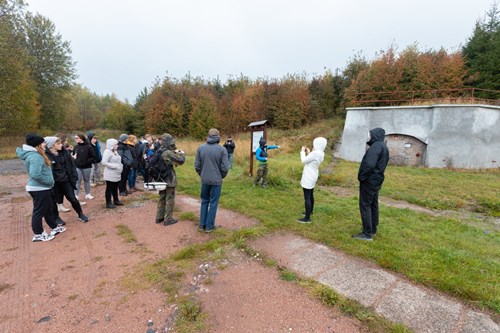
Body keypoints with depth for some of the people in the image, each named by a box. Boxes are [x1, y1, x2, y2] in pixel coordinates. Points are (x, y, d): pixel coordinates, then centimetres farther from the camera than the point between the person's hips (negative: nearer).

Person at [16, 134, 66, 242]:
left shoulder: (33, 154, 9)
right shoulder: (35, 156, -23)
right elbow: (35, 174, -32)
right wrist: (49, 181, -18)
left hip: (41, 188, 10)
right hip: (39, 189, -10)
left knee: (48, 209, 20)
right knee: (39, 211, 3)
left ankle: (54, 228, 34)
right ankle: (38, 235, 17)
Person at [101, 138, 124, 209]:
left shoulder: (115, 151, 13)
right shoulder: (107, 151, -14)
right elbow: (104, 162, -22)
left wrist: (120, 165, 4)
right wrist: (114, 166, -22)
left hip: (116, 174, 9)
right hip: (110, 175, -9)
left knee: (115, 188, 18)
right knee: (109, 188, 1)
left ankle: (116, 201, 30)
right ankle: (108, 203, 10)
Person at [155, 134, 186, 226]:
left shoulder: (159, 151, 4)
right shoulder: (168, 153, -23)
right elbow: (181, 160, -20)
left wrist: (174, 152, 7)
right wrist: (181, 154, 0)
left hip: (161, 178, 9)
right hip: (169, 180, -9)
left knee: (162, 198, 20)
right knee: (170, 200, 4)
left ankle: (159, 217, 29)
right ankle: (168, 219, 12)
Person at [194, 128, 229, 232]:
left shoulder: (200, 148, -2)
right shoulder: (222, 149, -10)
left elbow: (197, 165, 0)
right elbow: (224, 168, -11)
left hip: (204, 180, 3)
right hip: (216, 180, -3)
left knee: (204, 201, 17)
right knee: (213, 203, 9)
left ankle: (202, 225, 24)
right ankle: (209, 226, 17)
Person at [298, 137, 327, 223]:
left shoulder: (315, 153, -23)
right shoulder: (320, 153, 7)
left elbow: (304, 160, -17)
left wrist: (303, 151, -3)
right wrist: (308, 153, 11)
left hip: (308, 177, -10)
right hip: (312, 176, 10)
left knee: (307, 197, -6)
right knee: (310, 195, 24)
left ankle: (307, 218, -1)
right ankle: (310, 211, 41)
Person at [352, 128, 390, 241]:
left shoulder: (376, 146, -19)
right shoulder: (383, 147, 14)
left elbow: (369, 164, -31)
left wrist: (362, 177, -18)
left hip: (369, 181, -10)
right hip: (376, 180, 10)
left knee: (365, 206, -3)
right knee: (373, 205, 16)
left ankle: (367, 234, 3)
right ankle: (372, 230, 27)